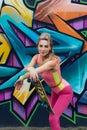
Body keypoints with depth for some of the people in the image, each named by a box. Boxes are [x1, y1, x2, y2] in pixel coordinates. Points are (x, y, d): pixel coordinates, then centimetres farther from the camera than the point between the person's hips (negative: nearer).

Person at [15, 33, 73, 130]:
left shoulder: (53, 61, -35)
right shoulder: (37, 57, -15)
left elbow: (36, 71, -44)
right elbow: (27, 68, -34)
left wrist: (21, 78, -36)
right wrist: (31, 69, -56)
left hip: (65, 92, -8)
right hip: (55, 90, 8)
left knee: (53, 119, -15)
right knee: (53, 115, 25)